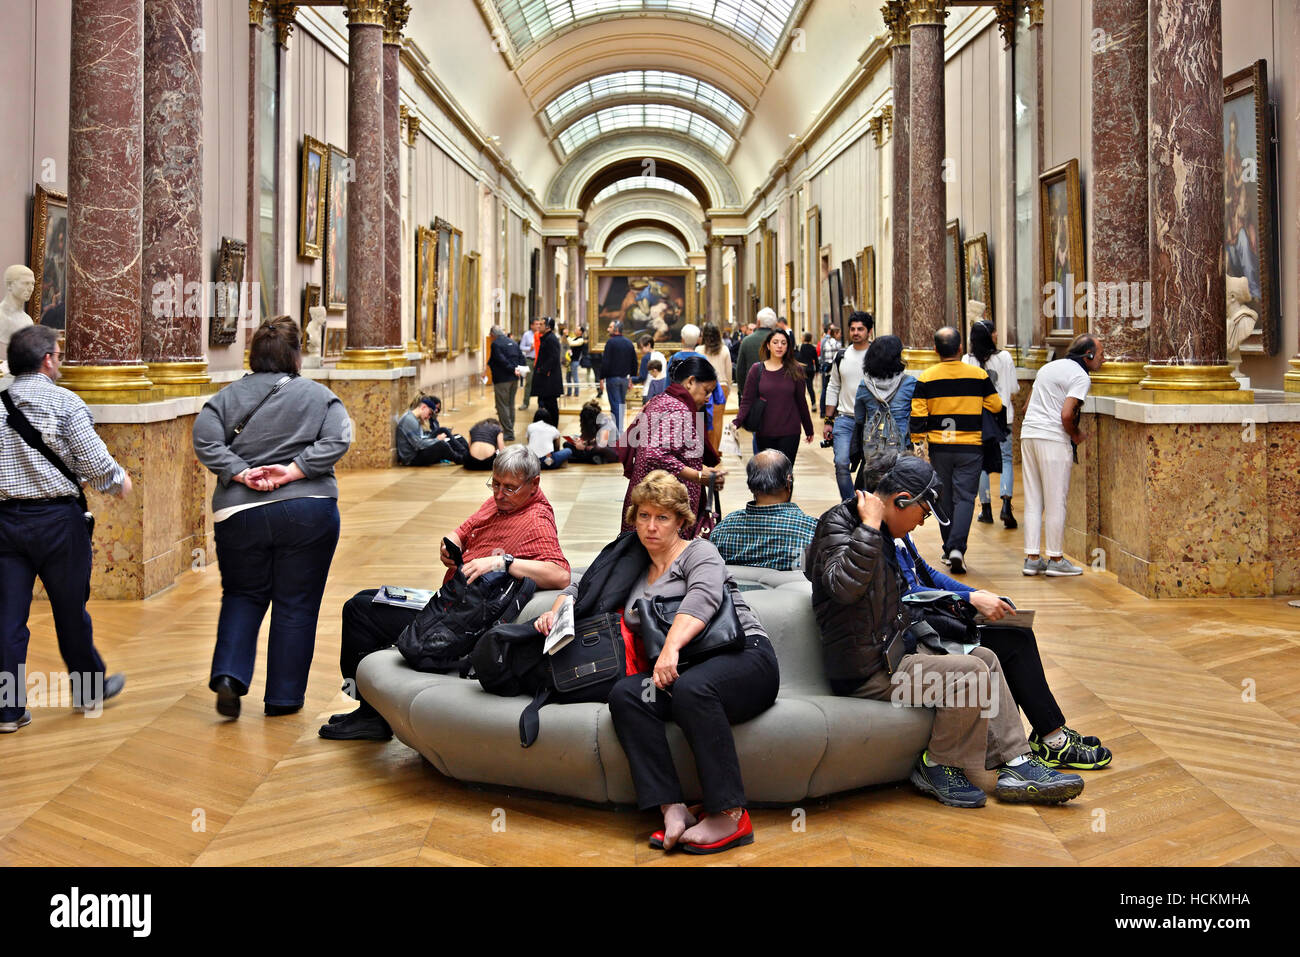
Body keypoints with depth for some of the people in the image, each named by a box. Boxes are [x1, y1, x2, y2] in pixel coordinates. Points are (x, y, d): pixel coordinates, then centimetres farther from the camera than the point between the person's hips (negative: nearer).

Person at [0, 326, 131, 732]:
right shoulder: (64, 402, -8)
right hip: (57, 517, -3)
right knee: (70, 608, 11)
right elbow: (95, 462, -13)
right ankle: (90, 688, 29)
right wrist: (119, 481, 6)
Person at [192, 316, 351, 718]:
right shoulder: (319, 396, 2)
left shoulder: (228, 396, 6)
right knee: (296, 605, 8)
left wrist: (239, 472, -8)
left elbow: (205, 440, -7)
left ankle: (229, 675, 2)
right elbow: (338, 440, -11)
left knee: (243, 595, 20)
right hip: (308, 512, -2)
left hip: (239, 512, 2)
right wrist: (294, 470, -13)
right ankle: (284, 696, 14)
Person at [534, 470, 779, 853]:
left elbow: (703, 595, -16)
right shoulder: (631, 567, 25)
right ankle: (673, 810, -34)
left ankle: (730, 816, -32)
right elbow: (580, 587, 35)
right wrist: (557, 611, 11)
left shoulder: (698, 552, 5)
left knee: (691, 688, -39)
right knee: (624, 694, -27)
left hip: (744, 657, -5)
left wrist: (671, 647, -32)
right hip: (676, 675, 5)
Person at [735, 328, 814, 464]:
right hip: (764, 433, 1)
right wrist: (737, 422, -17)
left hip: (789, 433, -1)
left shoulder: (795, 370, 2)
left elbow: (801, 402, 8)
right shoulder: (757, 370, 2)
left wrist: (809, 430, 12)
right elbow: (747, 400, -1)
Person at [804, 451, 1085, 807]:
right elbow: (843, 587, -34)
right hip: (867, 671, -11)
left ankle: (1016, 764, 10)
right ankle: (938, 767, -2)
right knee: (970, 672, -19)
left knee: (985, 658, 11)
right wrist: (869, 526, -28)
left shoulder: (880, 534, 15)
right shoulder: (838, 524, -14)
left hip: (893, 650, 11)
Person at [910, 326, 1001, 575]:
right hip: (970, 446, -1)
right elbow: (996, 407, 6)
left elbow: (917, 415, -6)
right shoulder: (979, 375, -3)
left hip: (939, 448, 1)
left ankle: (949, 550, 20)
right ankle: (957, 548, -19)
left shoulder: (925, 378, -4)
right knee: (964, 497, -1)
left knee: (945, 499, 13)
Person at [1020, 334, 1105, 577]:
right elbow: (1066, 414, -19)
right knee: (1056, 502, -1)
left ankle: (1032, 558, 10)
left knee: (1033, 500, 9)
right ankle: (1056, 560, 4)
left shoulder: (1049, 367, 20)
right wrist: (1076, 435, -1)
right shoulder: (1081, 376, -6)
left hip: (1028, 433, 8)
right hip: (1053, 438, -8)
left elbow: (1027, 407, 22)